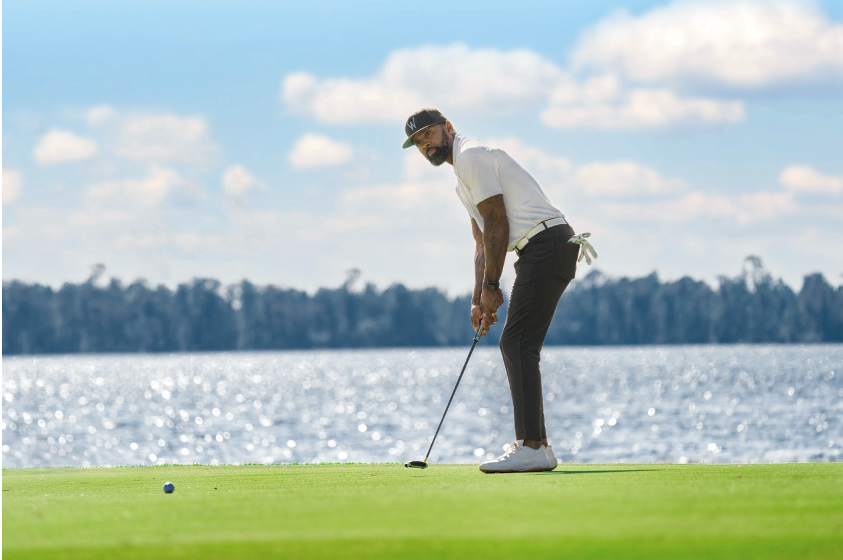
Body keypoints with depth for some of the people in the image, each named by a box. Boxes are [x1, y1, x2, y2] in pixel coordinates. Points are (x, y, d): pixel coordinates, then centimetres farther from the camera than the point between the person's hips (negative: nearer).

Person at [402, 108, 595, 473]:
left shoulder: (470, 156, -6)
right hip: (540, 251, 10)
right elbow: (483, 241, 26)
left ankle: (531, 449, -20)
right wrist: (479, 298, 17)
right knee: (515, 345, 11)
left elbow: (497, 224, -12)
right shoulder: (463, 175, 26)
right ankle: (537, 445, 11)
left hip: (545, 244, -10)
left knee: (517, 344, -14)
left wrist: (491, 286, -10)